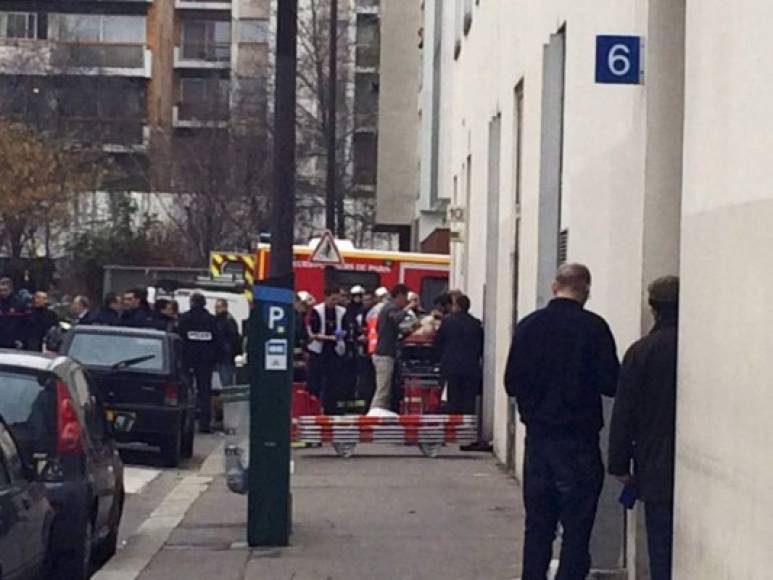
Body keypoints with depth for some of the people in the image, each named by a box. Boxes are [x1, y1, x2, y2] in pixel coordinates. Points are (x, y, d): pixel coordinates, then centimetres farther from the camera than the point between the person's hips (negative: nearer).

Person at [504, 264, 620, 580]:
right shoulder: (593, 327, -10)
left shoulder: (528, 325, 2)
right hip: (579, 439, -4)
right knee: (577, 527, 1)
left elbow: (512, 383, 5)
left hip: (538, 437, 4)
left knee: (537, 525, 12)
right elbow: (611, 383, -11)